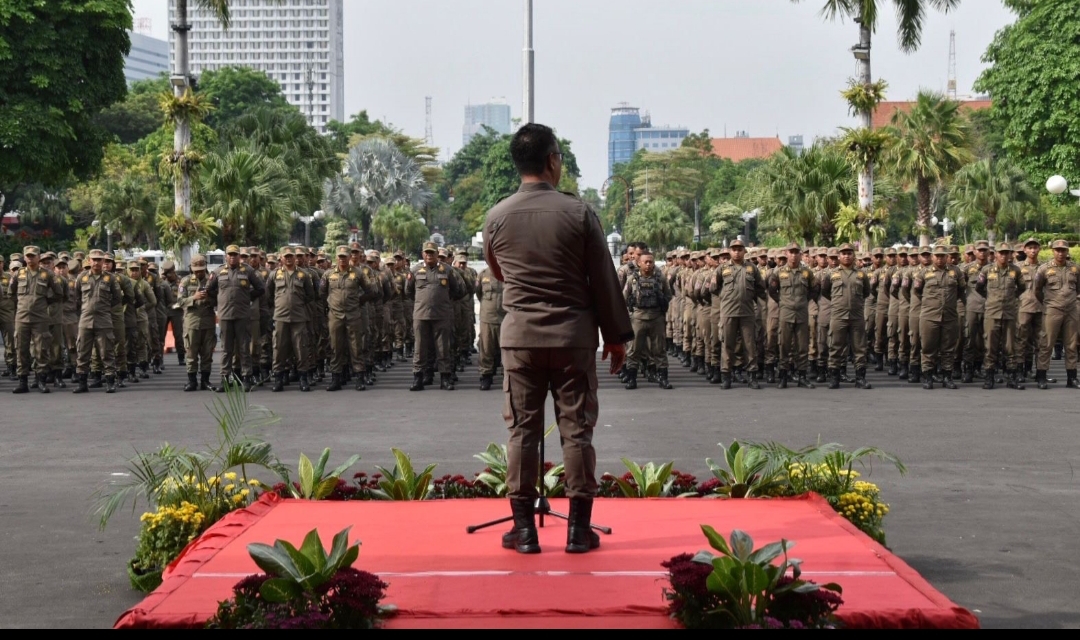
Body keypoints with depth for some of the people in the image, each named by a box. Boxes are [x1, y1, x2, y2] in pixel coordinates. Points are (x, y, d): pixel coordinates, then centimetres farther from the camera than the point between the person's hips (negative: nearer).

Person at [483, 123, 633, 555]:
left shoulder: (496, 218, -1)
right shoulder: (578, 213, -8)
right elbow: (603, 280, -3)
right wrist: (617, 336, 6)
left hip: (519, 335, 2)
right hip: (574, 334, -2)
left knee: (522, 430, 6)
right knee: (576, 429, 5)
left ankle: (524, 528, 9)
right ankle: (579, 527, 8)